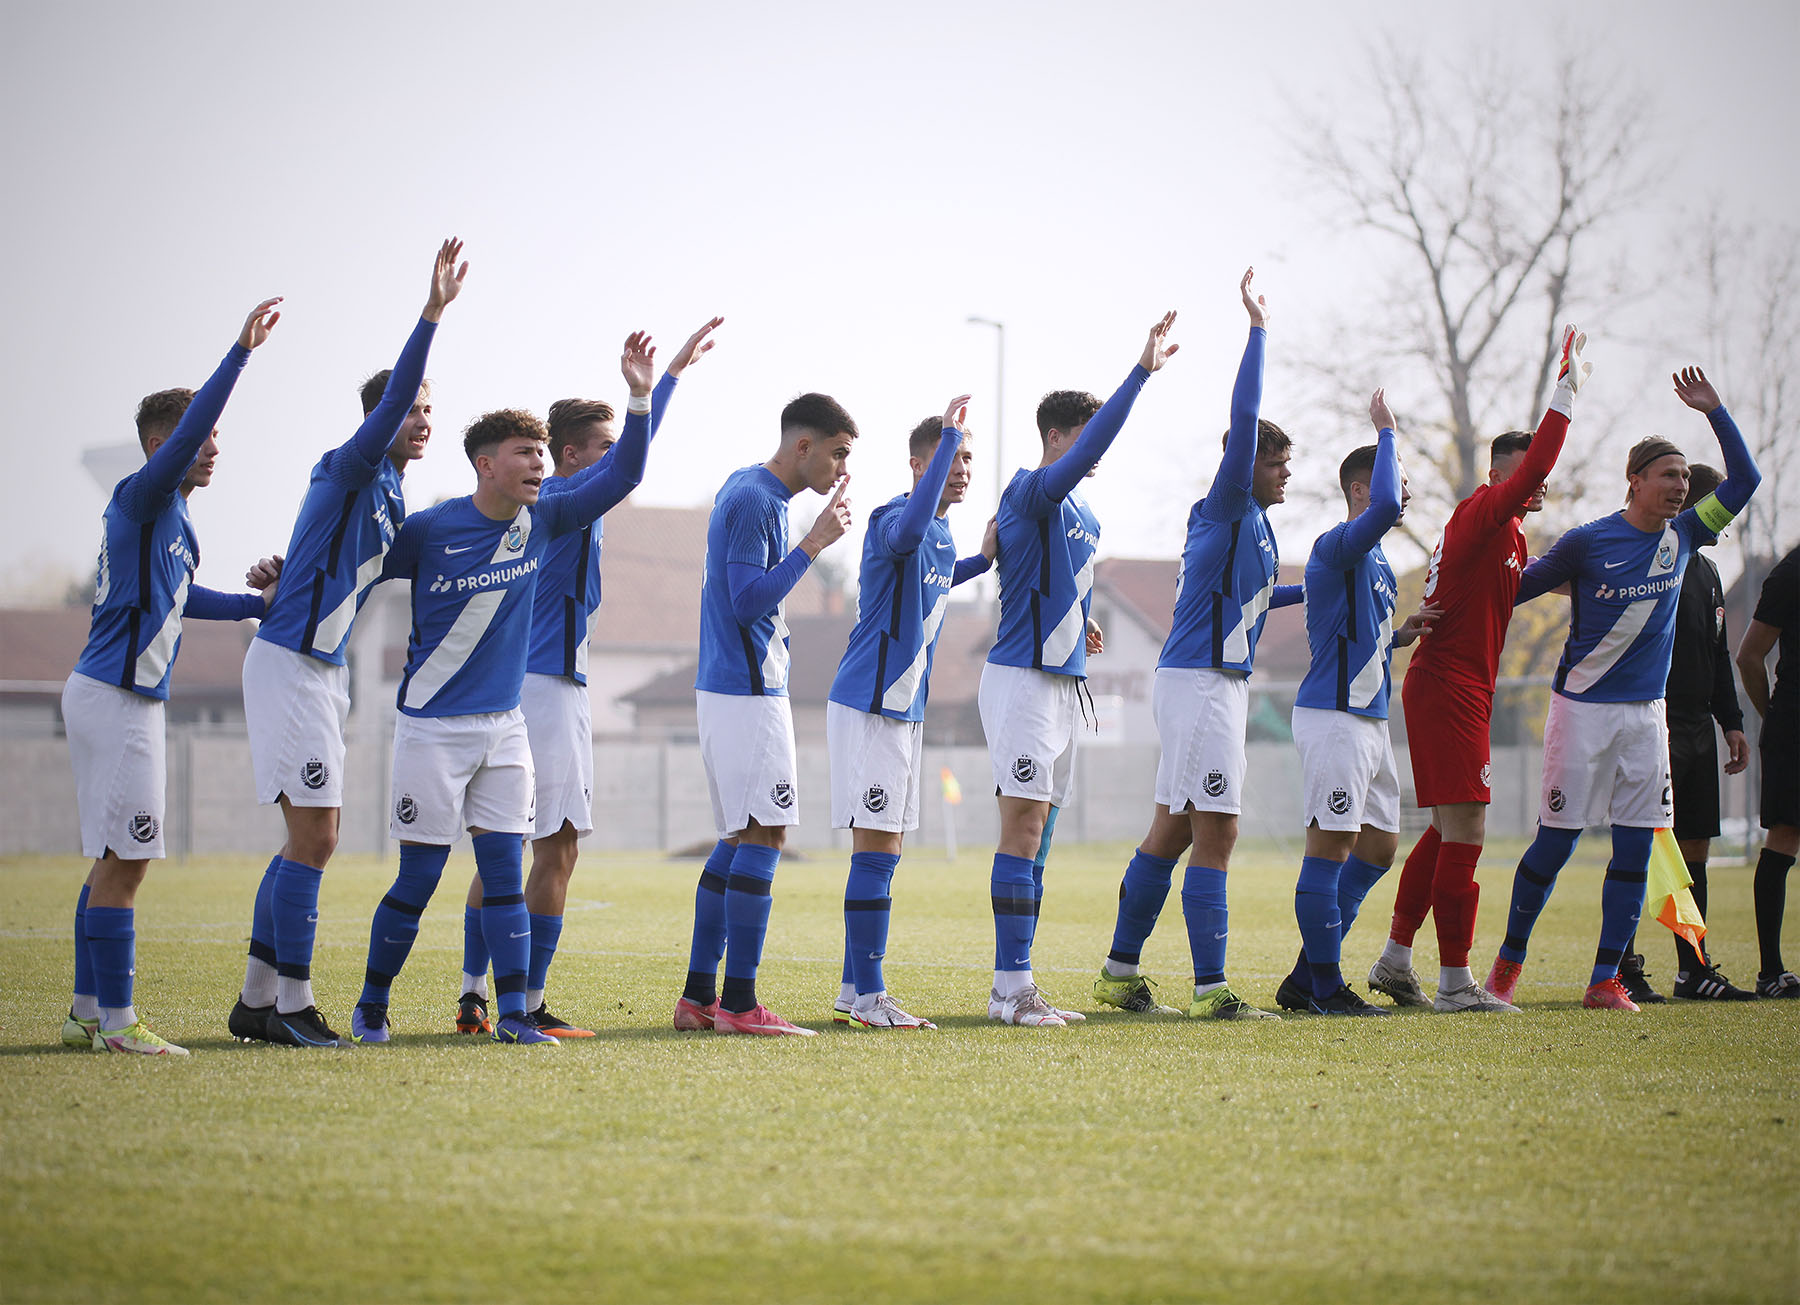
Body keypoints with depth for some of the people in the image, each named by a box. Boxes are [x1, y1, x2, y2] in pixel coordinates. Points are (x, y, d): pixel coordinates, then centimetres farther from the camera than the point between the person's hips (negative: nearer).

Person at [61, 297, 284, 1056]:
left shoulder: (168, 518, 17)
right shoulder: (140, 500, -12)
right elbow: (186, 431, -29)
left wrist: (258, 606, 33)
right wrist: (241, 351, -32)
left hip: (123, 698, 10)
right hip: (116, 699, -10)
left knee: (117, 864, 12)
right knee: (123, 863, -9)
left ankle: (88, 1015, 16)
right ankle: (115, 1021, -8)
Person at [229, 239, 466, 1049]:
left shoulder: (391, 496, 15)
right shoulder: (350, 472, -12)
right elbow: (390, 399, -30)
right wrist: (432, 314, -36)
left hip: (323, 670, 10)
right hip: (289, 666, -10)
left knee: (309, 839, 11)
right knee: (314, 837, -11)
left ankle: (257, 1002, 16)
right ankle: (291, 1004, -8)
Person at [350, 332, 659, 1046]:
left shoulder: (542, 520, 2)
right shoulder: (427, 530, -12)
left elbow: (621, 474, 0)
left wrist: (639, 395, -11)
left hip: (504, 725, 4)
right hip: (433, 726, -4)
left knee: (504, 870, 0)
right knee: (419, 877, -2)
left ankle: (513, 1013, 1)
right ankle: (371, 1007, 12)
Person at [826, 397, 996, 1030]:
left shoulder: (943, 537, 12)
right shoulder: (891, 520, -16)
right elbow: (908, 533, -43)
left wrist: (983, 560, 23)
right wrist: (948, 432, -41)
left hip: (906, 709, 9)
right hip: (868, 704, -9)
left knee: (883, 853, 11)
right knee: (876, 851, -10)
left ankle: (856, 992, 17)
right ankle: (867, 997, -9)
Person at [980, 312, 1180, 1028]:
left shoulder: (1083, 514, 17)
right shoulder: (1031, 494, -11)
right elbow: (1088, 450, -28)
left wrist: (1077, 625, 13)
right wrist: (1142, 370, -32)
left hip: (1063, 680, 9)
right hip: (1023, 677, -9)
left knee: (1034, 835, 9)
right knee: (1022, 830, -12)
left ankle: (1014, 983, 12)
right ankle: (1011, 987, -13)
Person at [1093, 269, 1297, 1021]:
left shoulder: (1247, 523, 17)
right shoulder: (1228, 508, -9)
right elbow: (1243, 417, -20)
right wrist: (1257, 325, -18)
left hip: (1217, 683, 10)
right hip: (1202, 684, -10)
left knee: (1172, 831, 12)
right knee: (1214, 834, -10)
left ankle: (1121, 972, 18)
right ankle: (1210, 989, -10)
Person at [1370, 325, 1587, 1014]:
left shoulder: (1506, 532, 18)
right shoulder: (1481, 514, -12)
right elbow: (1533, 467, -25)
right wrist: (1566, 388, -22)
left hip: (1451, 688, 10)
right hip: (1449, 690, -10)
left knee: (1448, 831, 15)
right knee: (1465, 833, -9)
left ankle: (1395, 959, 20)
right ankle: (1456, 983, -8)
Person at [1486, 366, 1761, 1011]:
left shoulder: (1682, 534, 6)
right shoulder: (1589, 541, -7)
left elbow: (1744, 479, 9)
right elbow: (1516, 588, 3)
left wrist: (1713, 410, 0)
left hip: (1646, 711, 5)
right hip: (1583, 708, -5)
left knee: (1635, 848, 0)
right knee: (1555, 843, -2)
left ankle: (1605, 979, 4)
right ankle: (1509, 960, 14)